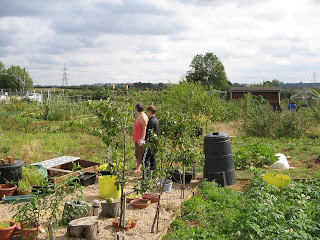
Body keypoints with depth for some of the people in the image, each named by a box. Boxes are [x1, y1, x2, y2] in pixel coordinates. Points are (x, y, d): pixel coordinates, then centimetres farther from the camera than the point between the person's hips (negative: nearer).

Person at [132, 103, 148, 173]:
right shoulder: (139, 116, 14)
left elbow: (144, 129, -21)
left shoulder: (143, 117, -16)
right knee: (137, 154, 13)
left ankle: (138, 168, -3)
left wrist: (142, 139, -26)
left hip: (141, 139, -10)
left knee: (140, 154, -5)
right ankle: (138, 167, 19)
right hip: (137, 139, 10)